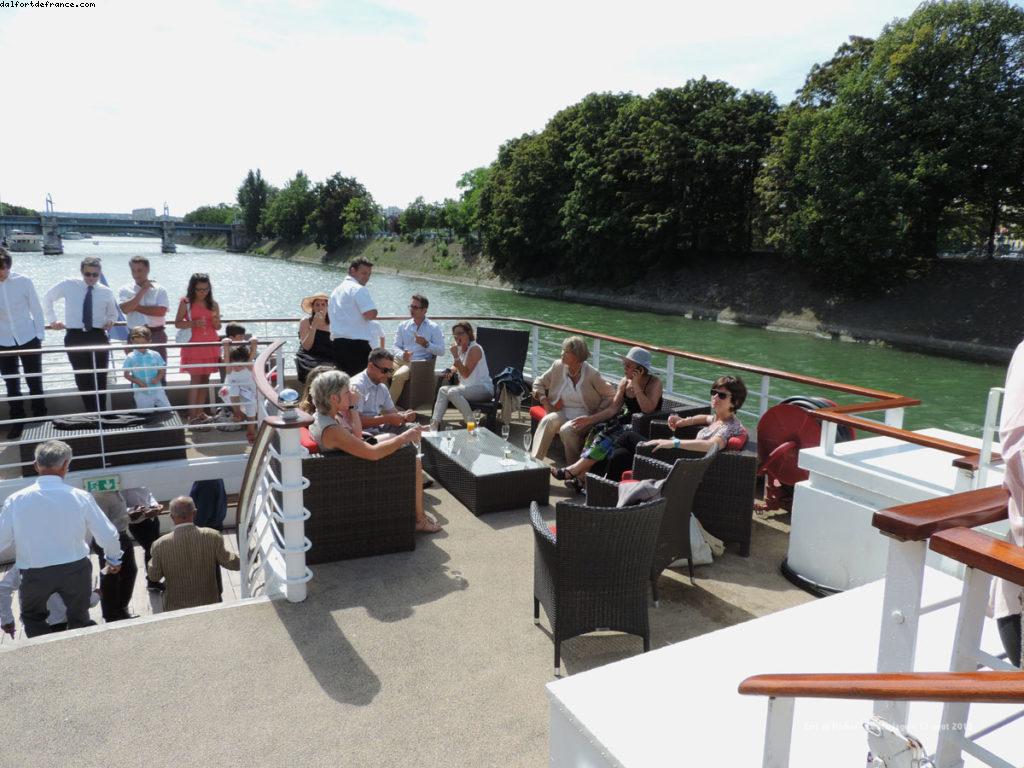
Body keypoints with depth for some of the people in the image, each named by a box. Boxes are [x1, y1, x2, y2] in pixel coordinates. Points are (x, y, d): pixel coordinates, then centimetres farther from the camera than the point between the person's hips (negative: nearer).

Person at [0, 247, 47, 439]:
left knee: (34, 381, 7)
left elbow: (36, 309, -3)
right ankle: (17, 421, 20)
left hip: (28, 339, -1)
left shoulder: (23, 281, -10)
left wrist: (40, 335, -4)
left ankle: (39, 418, 22)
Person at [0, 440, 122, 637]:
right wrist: (114, 559, 13)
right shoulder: (80, 497, -14)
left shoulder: (16, 500, -13)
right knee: (79, 618, 21)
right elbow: (108, 535, -8)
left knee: (33, 618, 28)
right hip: (75, 569, 0)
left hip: (35, 574, 0)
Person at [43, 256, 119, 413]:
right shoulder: (68, 285, 2)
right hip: (75, 337, 0)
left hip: (98, 337, 0)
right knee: (82, 378, 5)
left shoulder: (107, 292, 6)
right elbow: (47, 298, 19)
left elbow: (113, 313, 24)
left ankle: (101, 413, 13)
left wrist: (110, 321, 3)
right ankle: (91, 413, 15)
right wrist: (52, 320, 15)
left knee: (100, 377, 3)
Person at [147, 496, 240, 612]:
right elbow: (232, 563, -9)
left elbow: (154, 577, -5)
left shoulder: (160, 545, -20)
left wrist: (151, 562, 14)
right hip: (209, 604, 0)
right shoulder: (213, 537, -20)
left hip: (176, 608, 0)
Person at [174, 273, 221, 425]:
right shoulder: (186, 303, -3)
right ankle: (192, 415, -2)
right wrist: (194, 323, -19)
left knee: (205, 379, 8)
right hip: (193, 346, -4)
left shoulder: (213, 304, 7)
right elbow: (177, 323, -3)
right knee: (195, 380, -6)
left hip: (210, 346, 4)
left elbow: (218, 327, 11)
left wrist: (215, 321, -12)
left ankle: (200, 412, 17)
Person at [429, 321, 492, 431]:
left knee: (453, 392, -28)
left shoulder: (475, 349, -16)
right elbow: (456, 366, 30)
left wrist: (456, 356, -25)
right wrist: (451, 370, 7)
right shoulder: (460, 348, 10)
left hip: (484, 388, -9)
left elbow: (465, 374, -22)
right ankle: (434, 424, -12)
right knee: (443, 390, -4)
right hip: (468, 387, 9)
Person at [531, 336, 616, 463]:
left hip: (584, 416, -4)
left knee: (566, 430, -35)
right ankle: (534, 460, -35)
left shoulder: (592, 374, -9)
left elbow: (611, 395, 0)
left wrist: (597, 413, -9)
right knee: (547, 421, -31)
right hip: (562, 412, 4)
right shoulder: (558, 366, 2)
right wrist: (544, 402, -1)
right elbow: (539, 383, 15)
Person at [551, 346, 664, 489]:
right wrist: (590, 419, -10)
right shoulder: (624, 382, 6)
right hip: (627, 421, 6)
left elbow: (648, 409, -24)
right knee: (597, 430, -20)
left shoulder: (654, 382, -10)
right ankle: (580, 478, -26)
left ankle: (572, 471, -22)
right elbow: (613, 408, 1)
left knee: (609, 437, -28)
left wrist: (636, 385, -23)